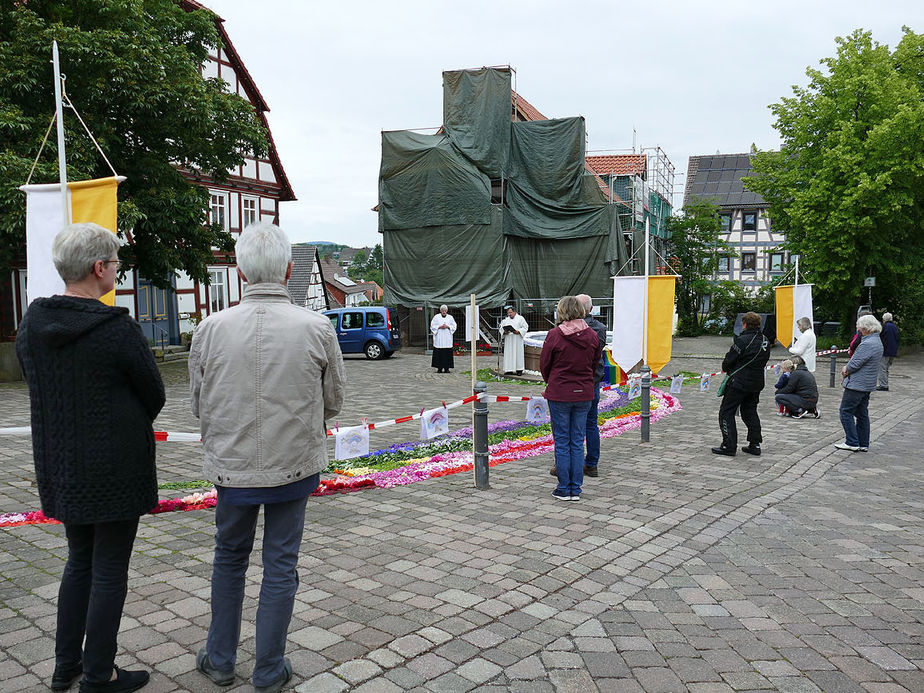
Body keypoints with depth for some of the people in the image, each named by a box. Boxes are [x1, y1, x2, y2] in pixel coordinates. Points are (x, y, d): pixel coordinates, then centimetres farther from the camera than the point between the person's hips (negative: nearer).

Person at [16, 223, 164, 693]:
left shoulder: (30, 325, -1)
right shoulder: (119, 331, -21)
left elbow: (39, 390, 9)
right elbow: (154, 397, -9)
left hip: (59, 468, 7)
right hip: (116, 472, -7)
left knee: (79, 561, 23)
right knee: (109, 571, 8)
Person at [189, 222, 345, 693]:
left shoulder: (211, 328, -12)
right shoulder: (317, 328, -14)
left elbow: (199, 405, 1)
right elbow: (332, 402, -1)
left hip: (231, 465, 1)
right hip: (295, 465, -1)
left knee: (229, 559, 22)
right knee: (281, 565, 13)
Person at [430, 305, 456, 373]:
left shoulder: (450, 317, 10)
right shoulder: (436, 317, 5)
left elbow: (454, 326, 7)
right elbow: (432, 326, 3)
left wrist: (447, 326, -9)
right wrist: (440, 327, -11)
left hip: (447, 339, 1)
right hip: (439, 338, -1)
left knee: (447, 353, -3)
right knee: (439, 353, -5)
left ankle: (446, 368, 2)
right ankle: (439, 368, 0)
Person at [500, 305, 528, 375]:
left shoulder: (520, 318, 4)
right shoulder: (506, 320, 16)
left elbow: (525, 327, -1)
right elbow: (501, 328, 13)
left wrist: (518, 331, -15)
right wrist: (505, 331, -9)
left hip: (517, 339, -4)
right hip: (508, 340, 4)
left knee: (518, 353, -5)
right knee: (509, 354, -1)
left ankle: (519, 370, -2)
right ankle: (509, 370, 1)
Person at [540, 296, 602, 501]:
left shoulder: (554, 335, -12)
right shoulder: (592, 335, -1)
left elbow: (544, 365, -3)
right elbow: (595, 363, 8)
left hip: (559, 394, -3)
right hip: (584, 394, 3)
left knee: (562, 442, 6)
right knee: (578, 442, 10)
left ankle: (564, 489, 11)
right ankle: (576, 489, 15)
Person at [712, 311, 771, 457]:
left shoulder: (743, 340, -18)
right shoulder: (765, 340, 6)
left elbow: (728, 361, -14)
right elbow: (764, 360, 12)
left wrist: (726, 369, 7)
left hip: (739, 382, -8)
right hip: (757, 382, 8)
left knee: (726, 412, 1)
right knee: (750, 412, 19)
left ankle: (729, 446, -2)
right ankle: (755, 445, 18)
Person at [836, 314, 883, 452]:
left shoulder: (868, 344, -22)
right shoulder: (877, 341, 13)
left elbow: (855, 364, -21)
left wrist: (846, 369, -1)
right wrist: (847, 367, 3)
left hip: (857, 384, -10)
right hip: (867, 385, 10)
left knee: (846, 412, -3)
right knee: (862, 413, 14)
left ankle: (852, 443, -2)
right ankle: (863, 444, 18)